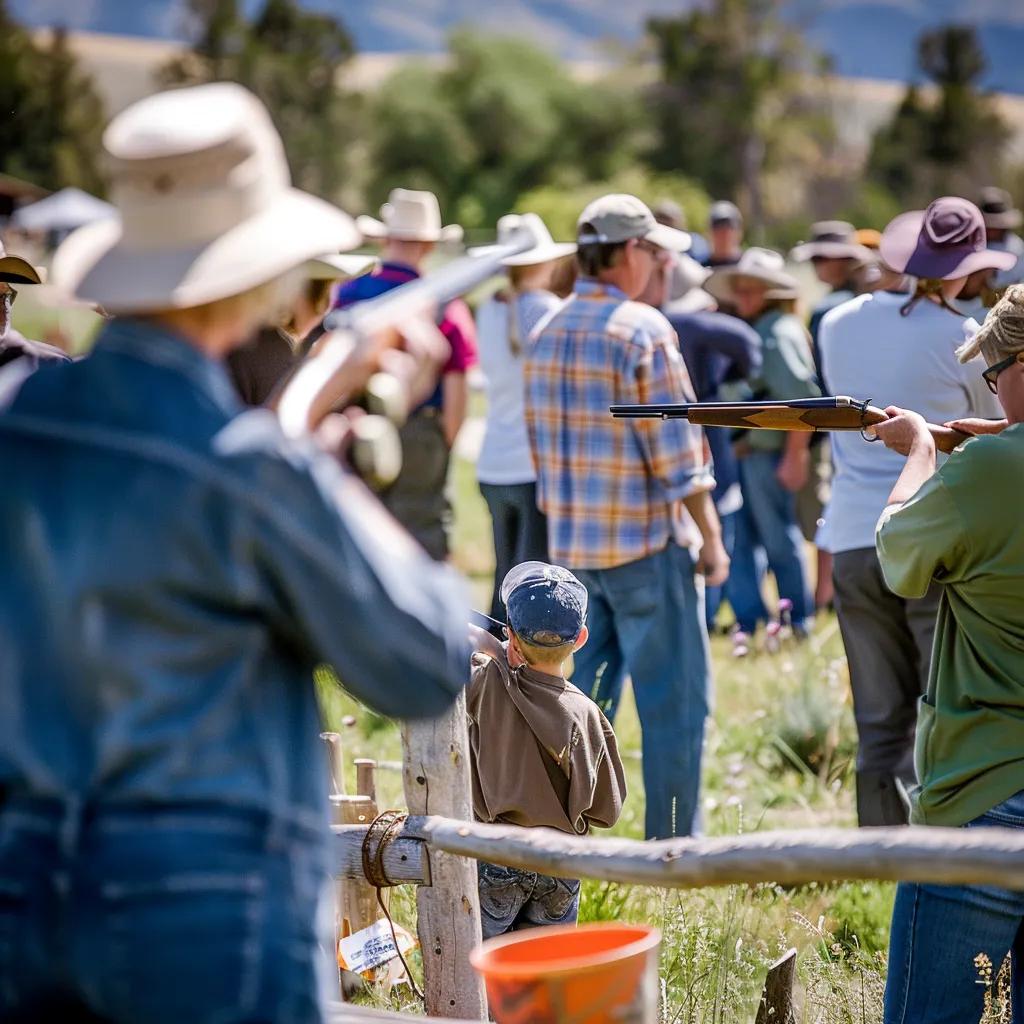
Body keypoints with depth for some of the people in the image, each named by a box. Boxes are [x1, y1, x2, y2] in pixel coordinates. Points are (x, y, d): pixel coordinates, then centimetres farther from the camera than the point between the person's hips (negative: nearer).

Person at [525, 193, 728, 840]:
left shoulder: (547, 335, 9)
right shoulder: (641, 329, -13)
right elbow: (676, 451, -14)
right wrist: (711, 537, -7)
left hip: (571, 544, 7)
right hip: (644, 542, -7)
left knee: (587, 696, 15)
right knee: (675, 702, 0)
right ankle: (674, 850, 2)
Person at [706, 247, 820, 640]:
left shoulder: (779, 332, -13)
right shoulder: (752, 331, 16)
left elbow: (803, 398, -21)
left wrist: (795, 455, -22)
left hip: (769, 454, -9)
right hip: (744, 452, 9)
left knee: (780, 540, 0)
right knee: (740, 537, 11)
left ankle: (798, 620, 11)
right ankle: (749, 619, 18)